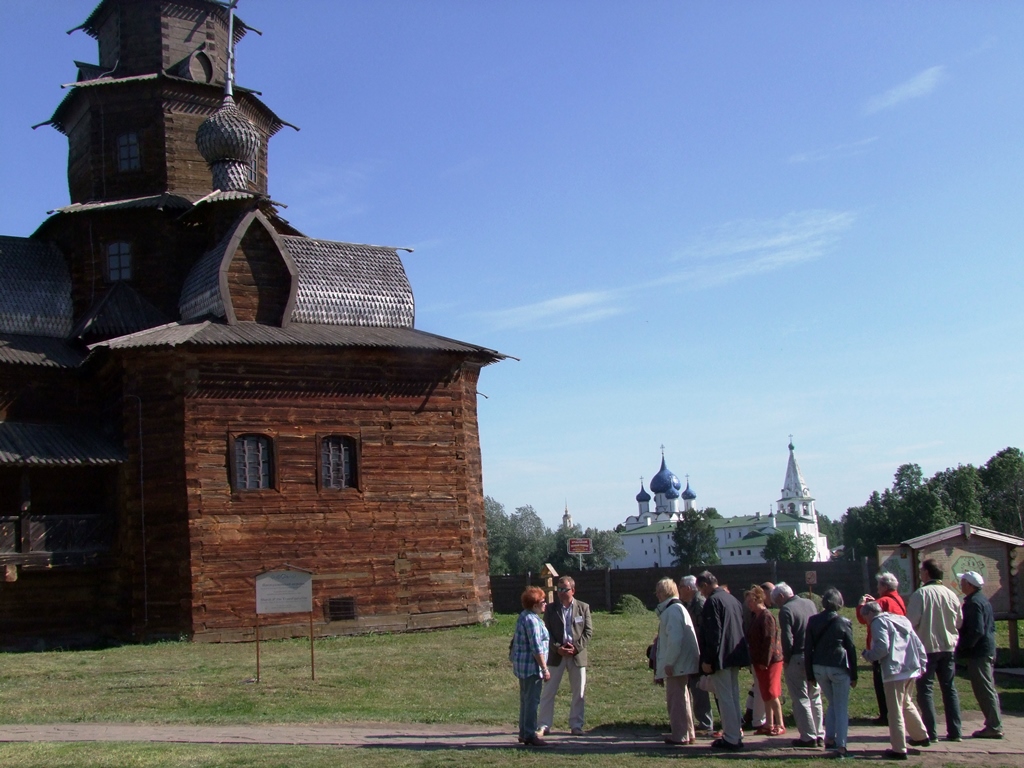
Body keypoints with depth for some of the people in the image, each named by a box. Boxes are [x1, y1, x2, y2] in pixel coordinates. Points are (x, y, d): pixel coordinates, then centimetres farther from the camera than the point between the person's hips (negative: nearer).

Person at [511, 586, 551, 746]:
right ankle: (529, 735, -2)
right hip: (531, 666, -11)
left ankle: (524, 733, 23)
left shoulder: (525, 616, 13)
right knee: (532, 700, -5)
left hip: (522, 666, 11)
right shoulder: (532, 620, -19)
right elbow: (537, 648, -22)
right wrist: (544, 669, -18)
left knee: (526, 699, 16)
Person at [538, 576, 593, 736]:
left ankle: (576, 725, 16)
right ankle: (544, 725, 7)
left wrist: (576, 647, -12)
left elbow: (589, 631, 0)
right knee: (548, 692, 0)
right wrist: (558, 648, -13)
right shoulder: (551, 609, 4)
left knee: (578, 693, 6)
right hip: (556, 655, 0)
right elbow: (547, 632, 1)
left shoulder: (583, 607, 3)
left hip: (577, 655, 0)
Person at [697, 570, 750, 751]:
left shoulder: (712, 602, -14)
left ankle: (731, 739, -1)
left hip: (721, 657, -9)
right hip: (735, 656, 9)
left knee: (725, 698, -4)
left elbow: (713, 634, -20)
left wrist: (707, 660, -17)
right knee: (733, 697, 16)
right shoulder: (733, 600, 13)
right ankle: (736, 734, 23)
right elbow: (741, 628, 18)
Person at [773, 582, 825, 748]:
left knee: (801, 700, 2)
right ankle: (819, 736, 18)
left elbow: (787, 638, -17)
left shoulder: (786, 610, -12)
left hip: (797, 659, -6)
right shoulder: (810, 603, 8)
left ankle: (809, 737, 2)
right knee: (815, 698, 15)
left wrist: (786, 659, -6)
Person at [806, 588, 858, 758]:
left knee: (832, 704, 22)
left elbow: (808, 648, 4)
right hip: (839, 668, -4)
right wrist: (854, 675, 4)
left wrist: (810, 674, 10)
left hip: (819, 667, 4)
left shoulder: (813, 621, 2)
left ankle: (829, 738, 18)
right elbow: (851, 649, -3)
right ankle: (840, 746, -2)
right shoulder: (843, 622, -7)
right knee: (841, 708, 3)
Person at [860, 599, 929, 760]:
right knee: (907, 704, 27)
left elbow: (882, 647, -18)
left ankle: (899, 749, -3)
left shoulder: (878, 622, -5)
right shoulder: (901, 620, 20)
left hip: (894, 671, -9)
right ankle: (921, 736, 37)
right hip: (910, 669, 9)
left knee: (895, 710, -4)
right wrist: (922, 663, 22)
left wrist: (868, 655, -2)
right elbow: (918, 644, 18)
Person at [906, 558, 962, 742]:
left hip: (926, 647, -5)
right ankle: (954, 732, 12)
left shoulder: (920, 594, -13)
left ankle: (930, 732, -1)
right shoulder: (951, 594, 2)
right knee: (949, 688, 12)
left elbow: (911, 621, -16)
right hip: (948, 647, 5)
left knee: (925, 689, 2)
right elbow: (959, 622, 10)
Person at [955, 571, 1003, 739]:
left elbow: (976, 631, -24)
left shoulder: (973, 603, -17)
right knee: (988, 689, 14)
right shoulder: (983, 600, 15)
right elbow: (991, 626, 22)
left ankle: (994, 727, -3)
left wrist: (962, 646, -15)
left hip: (977, 653, -10)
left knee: (984, 690, -6)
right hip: (987, 650, 10)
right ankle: (994, 725, 18)